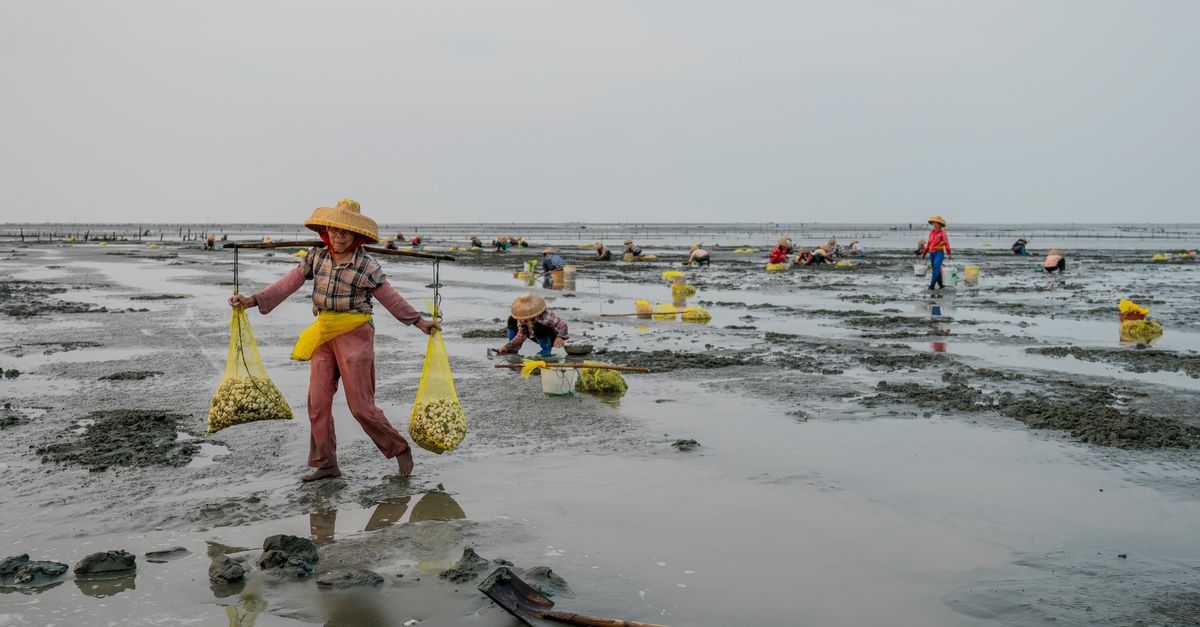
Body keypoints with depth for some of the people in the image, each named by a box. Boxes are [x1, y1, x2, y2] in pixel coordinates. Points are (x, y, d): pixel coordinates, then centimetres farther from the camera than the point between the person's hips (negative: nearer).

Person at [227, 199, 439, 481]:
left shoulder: (367, 266, -9)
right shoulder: (316, 257, 4)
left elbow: (391, 298, -1)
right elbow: (288, 284, 3)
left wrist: (419, 322, 2)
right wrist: (252, 300, -3)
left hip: (354, 334, -5)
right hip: (324, 332, 5)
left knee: (360, 405, -4)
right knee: (318, 400, 3)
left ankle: (399, 449, 15)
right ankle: (325, 463, 13)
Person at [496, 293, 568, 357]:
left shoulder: (544, 317, -39)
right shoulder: (521, 319, -19)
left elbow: (562, 324, -37)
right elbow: (521, 335, -13)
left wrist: (560, 337, -54)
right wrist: (507, 347, -20)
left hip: (551, 339, -6)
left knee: (537, 327, -41)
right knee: (512, 320, -5)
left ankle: (546, 350, -15)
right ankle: (511, 350, 5)